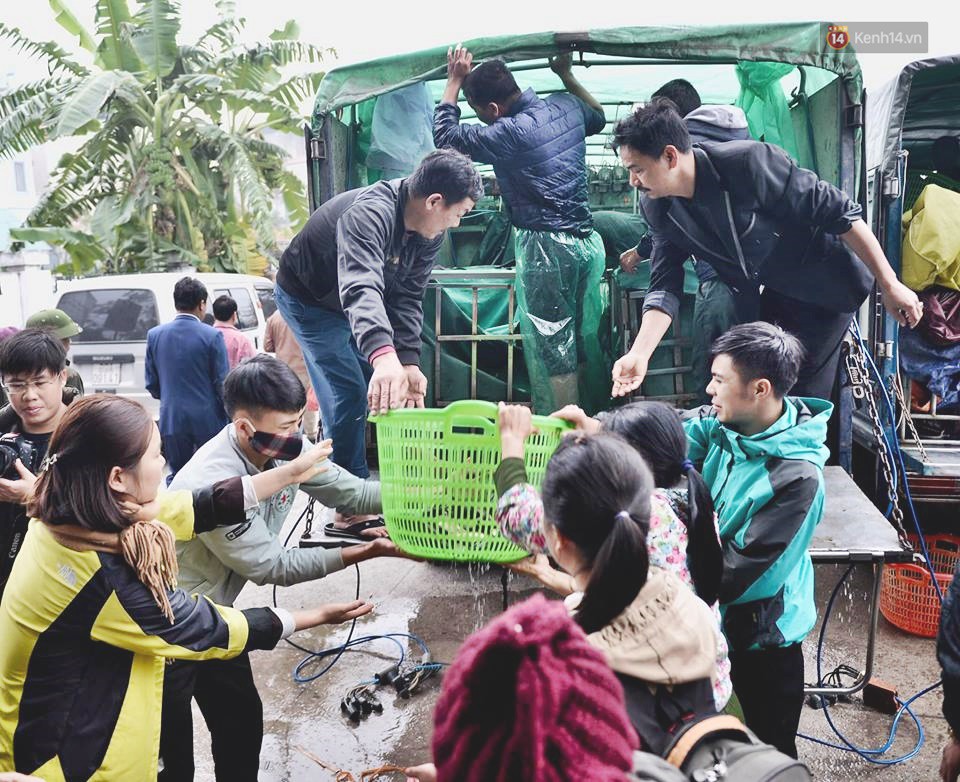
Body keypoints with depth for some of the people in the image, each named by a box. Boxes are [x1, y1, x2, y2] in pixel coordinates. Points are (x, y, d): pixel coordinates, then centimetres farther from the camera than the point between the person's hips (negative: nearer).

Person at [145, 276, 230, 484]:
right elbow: (222, 383, -9)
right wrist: (230, 417, 5)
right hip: (208, 420, -3)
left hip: (171, 419, 3)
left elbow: (151, 384, 6)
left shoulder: (155, 335, 1)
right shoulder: (212, 336, -11)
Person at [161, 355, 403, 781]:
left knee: (244, 724, 17)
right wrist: (368, 551, -25)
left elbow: (350, 491, -3)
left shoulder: (286, 448, -13)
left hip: (215, 616, 7)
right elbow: (272, 567, -24)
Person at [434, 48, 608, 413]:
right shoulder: (566, 106, 6)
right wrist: (566, 74, 37)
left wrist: (454, 80, 9)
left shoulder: (509, 134, -15)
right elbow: (598, 117, 30)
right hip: (588, 240, 8)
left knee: (551, 348, 1)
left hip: (546, 248, -8)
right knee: (586, 339, 15)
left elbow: (445, 134, -2)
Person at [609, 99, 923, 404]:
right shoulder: (656, 207, -11)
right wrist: (638, 355, -25)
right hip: (765, 297, 6)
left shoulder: (749, 162, -30)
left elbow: (840, 213, -23)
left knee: (801, 397, -6)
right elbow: (665, 287, -10)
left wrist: (889, 285, -19)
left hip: (824, 288, -6)